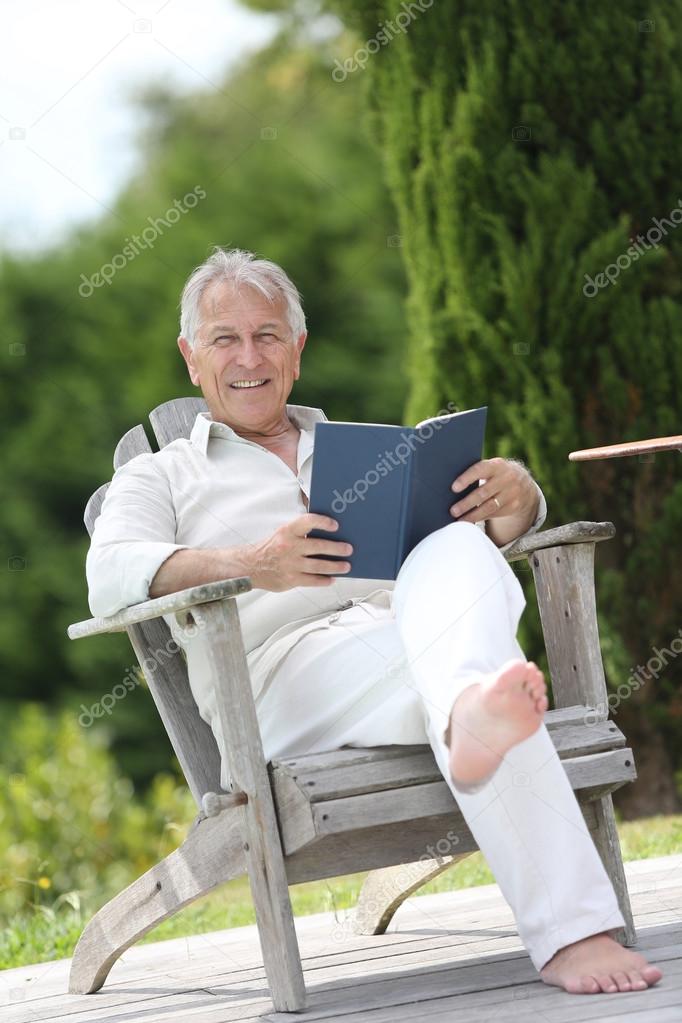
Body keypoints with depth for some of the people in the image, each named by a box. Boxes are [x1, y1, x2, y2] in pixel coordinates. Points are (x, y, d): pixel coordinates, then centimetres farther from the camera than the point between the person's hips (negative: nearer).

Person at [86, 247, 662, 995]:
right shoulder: (160, 478, 24)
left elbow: (495, 527, 26)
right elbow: (111, 576, -1)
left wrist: (515, 493, -3)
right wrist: (245, 565, -22)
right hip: (286, 672, -3)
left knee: (459, 553, -35)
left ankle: (471, 716, -70)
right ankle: (568, 930, -56)